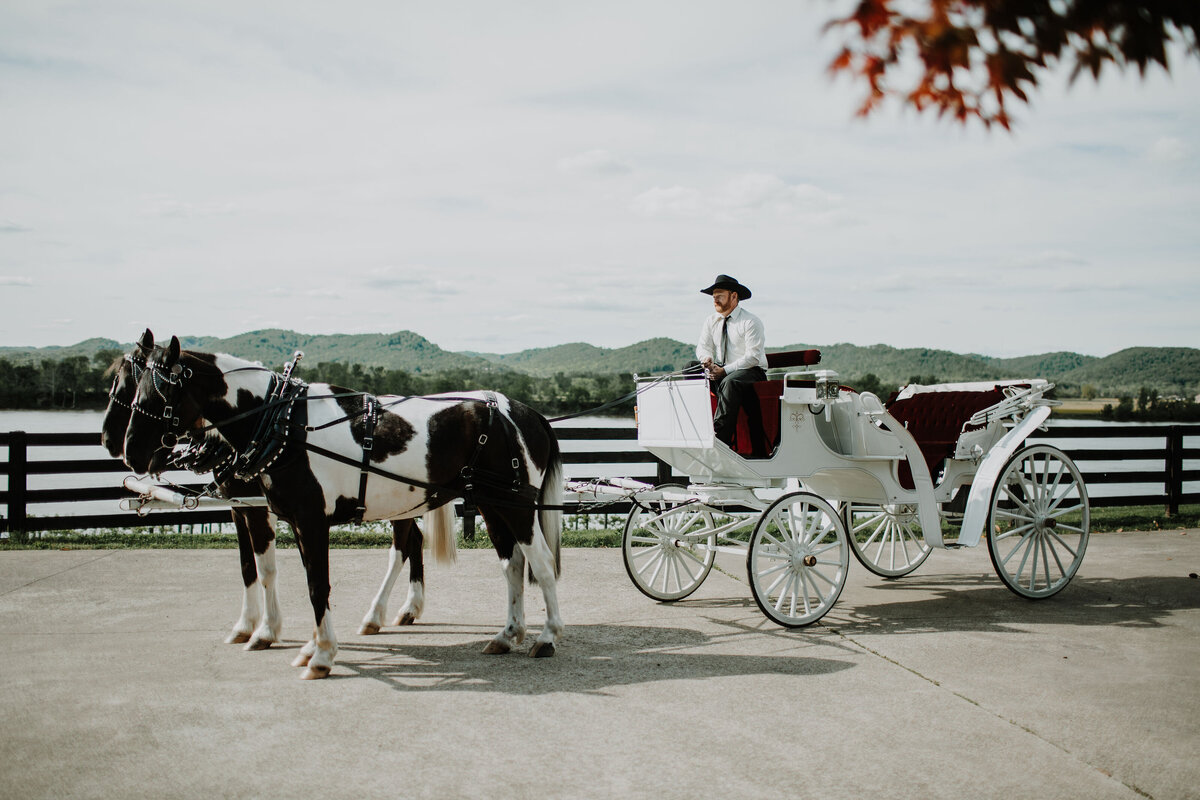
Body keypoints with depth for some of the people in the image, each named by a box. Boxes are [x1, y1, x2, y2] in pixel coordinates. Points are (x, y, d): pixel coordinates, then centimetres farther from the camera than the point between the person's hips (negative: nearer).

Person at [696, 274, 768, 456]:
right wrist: (708, 360, -17)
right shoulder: (711, 322, 13)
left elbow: (753, 356, -16)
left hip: (751, 373, -6)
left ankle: (720, 438, -42)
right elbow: (703, 347, 9)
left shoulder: (751, 322, -7)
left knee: (730, 382, -39)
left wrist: (725, 370, -25)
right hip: (720, 373, 6)